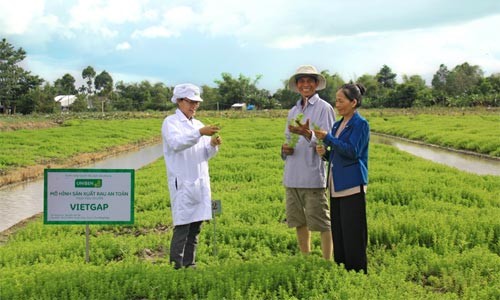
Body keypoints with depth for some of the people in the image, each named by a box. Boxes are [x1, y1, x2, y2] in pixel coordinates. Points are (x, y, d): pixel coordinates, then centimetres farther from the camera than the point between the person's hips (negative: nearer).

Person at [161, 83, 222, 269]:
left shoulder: (198, 125, 19)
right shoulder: (171, 122, 1)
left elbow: (205, 155, 16)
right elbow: (176, 143, -19)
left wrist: (213, 145, -5)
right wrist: (200, 133, -30)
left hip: (200, 182, 6)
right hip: (182, 182, -6)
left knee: (196, 225, 6)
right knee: (182, 226, -10)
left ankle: (190, 263, 14)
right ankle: (176, 265, -6)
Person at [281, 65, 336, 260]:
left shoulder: (324, 108, -4)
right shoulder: (293, 111, 16)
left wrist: (308, 134, -28)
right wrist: (285, 149, 0)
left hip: (313, 175, -7)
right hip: (292, 176, 7)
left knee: (322, 222, -1)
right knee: (299, 221, 14)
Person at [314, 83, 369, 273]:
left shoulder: (360, 124, -6)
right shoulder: (337, 125, 16)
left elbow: (353, 151, -17)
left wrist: (327, 138, -16)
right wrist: (325, 152, 2)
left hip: (352, 186, -8)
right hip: (337, 186, 8)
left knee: (353, 234, -5)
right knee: (338, 233, 10)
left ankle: (357, 272, 3)